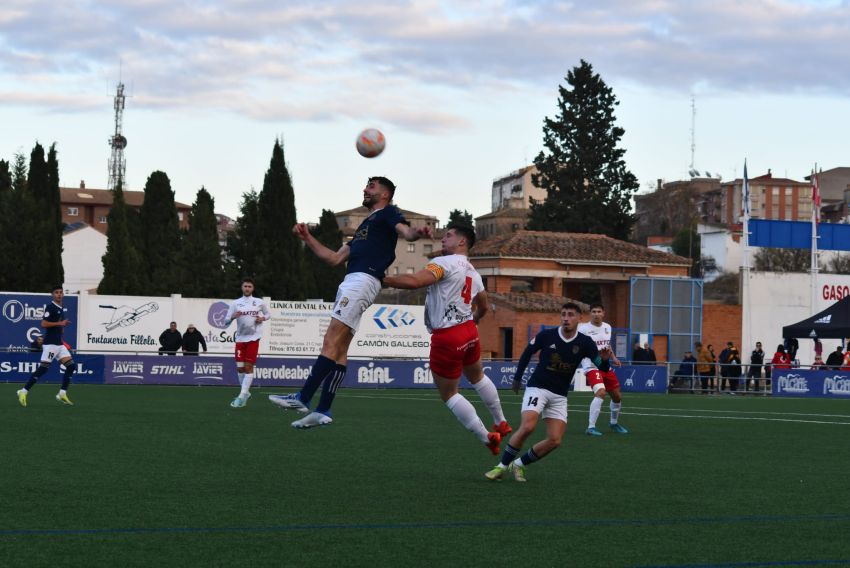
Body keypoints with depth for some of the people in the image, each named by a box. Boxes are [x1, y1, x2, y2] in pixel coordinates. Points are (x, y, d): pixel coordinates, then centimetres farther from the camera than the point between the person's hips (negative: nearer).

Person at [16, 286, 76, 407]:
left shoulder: (63, 309, 15)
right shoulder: (50, 307, -10)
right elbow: (43, 324, -19)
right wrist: (60, 323, -19)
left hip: (59, 344, 8)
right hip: (50, 343, -8)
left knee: (71, 366, 1)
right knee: (43, 368, -11)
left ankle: (62, 394, 5)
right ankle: (24, 392, -6)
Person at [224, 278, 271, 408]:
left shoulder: (259, 302, 5)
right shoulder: (236, 303, 7)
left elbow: (268, 314, 19)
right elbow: (226, 322, 6)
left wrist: (263, 318, -3)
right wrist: (233, 317, -16)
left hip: (253, 337, -2)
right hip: (240, 338, 3)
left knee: (248, 366, -9)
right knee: (240, 367, 2)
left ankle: (242, 396, -9)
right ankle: (246, 393, 20)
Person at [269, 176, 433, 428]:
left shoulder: (388, 213, 8)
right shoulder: (366, 225, 33)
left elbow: (405, 231, -14)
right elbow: (335, 258, 32)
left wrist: (417, 233, -37)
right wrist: (308, 238, 28)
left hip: (363, 280, -9)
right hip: (351, 281, 9)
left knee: (331, 342, -15)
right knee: (339, 348, 5)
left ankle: (302, 398, -21)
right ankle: (322, 411, 3)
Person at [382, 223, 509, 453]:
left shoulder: (444, 263, -13)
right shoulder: (473, 273, 13)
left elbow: (414, 281, -28)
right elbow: (483, 307, 25)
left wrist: (380, 280, -24)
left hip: (447, 337, -8)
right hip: (469, 332, 8)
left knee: (448, 394, 6)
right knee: (477, 377, 32)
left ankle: (486, 438, 6)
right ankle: (501, 423, 44)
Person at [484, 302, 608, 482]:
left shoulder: (585, 343, -5)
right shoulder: (546, 335, -9)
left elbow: (602, 369, -6)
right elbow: (527, 353, 8)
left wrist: (604, 359, -28)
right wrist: (517, 378, 13)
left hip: (559, 396, 3)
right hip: (537, 388, -3)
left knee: (555, 440, -9)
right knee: (527, 427, -26)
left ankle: (519, 464, 11)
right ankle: (501, 467, -12)